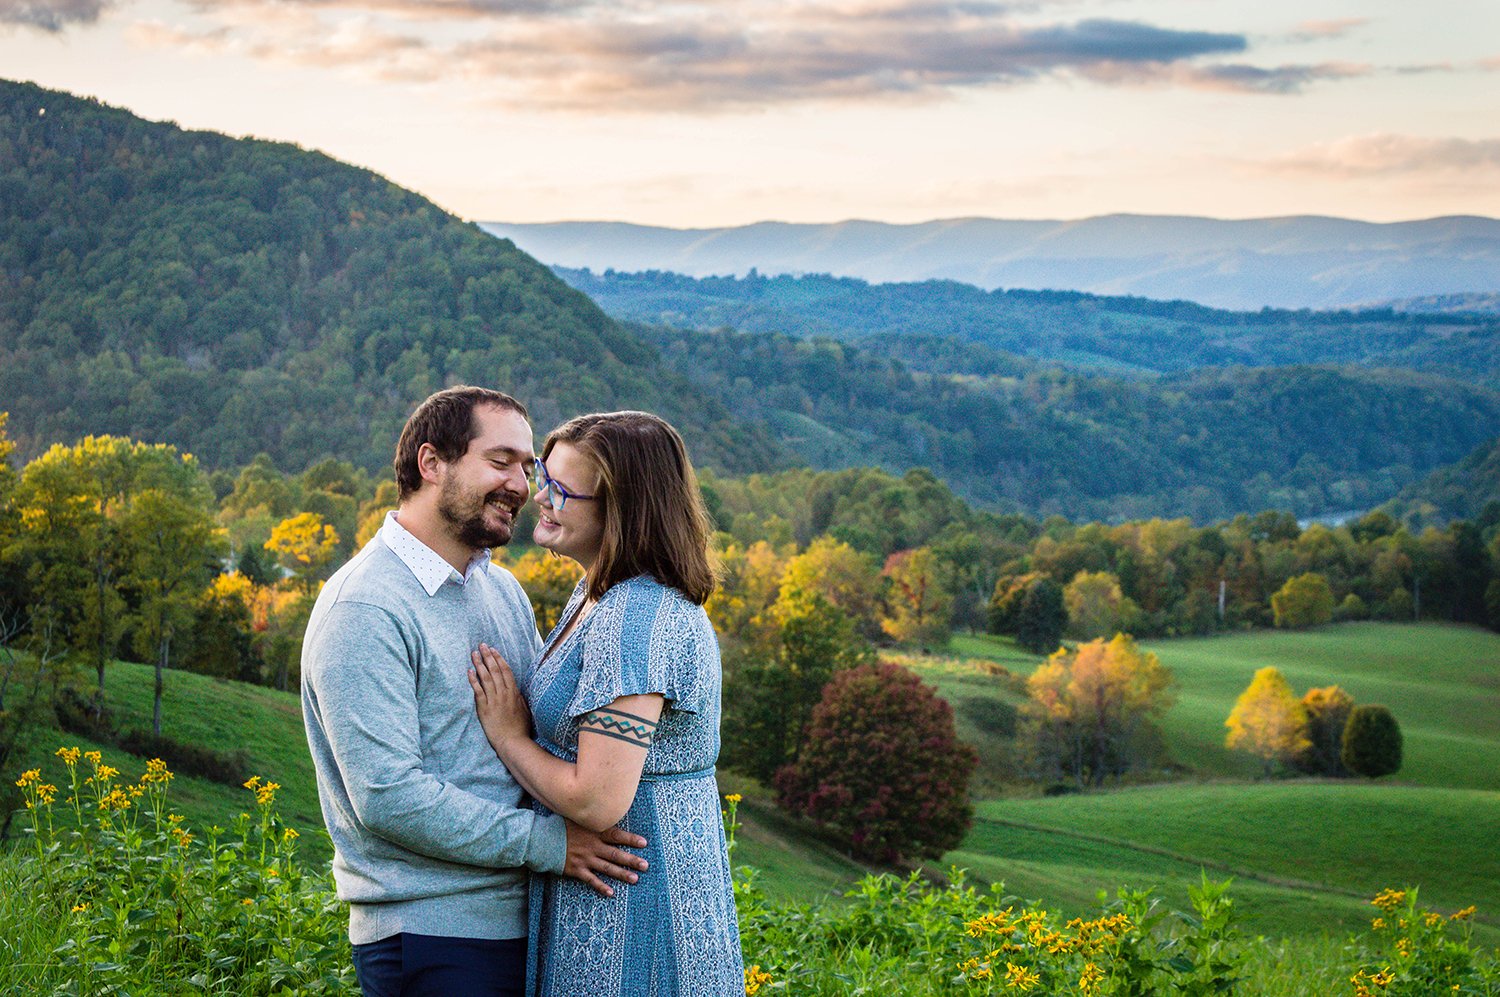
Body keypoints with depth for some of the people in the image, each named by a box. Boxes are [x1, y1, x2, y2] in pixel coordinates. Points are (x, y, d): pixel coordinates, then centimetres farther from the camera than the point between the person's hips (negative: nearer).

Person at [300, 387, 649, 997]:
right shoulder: (365, 610, -15)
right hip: (431, 941, -8)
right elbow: (388, 796, -22)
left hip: (523, 923, 8)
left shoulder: (502, 590, 14)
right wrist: (545, 842, -19)